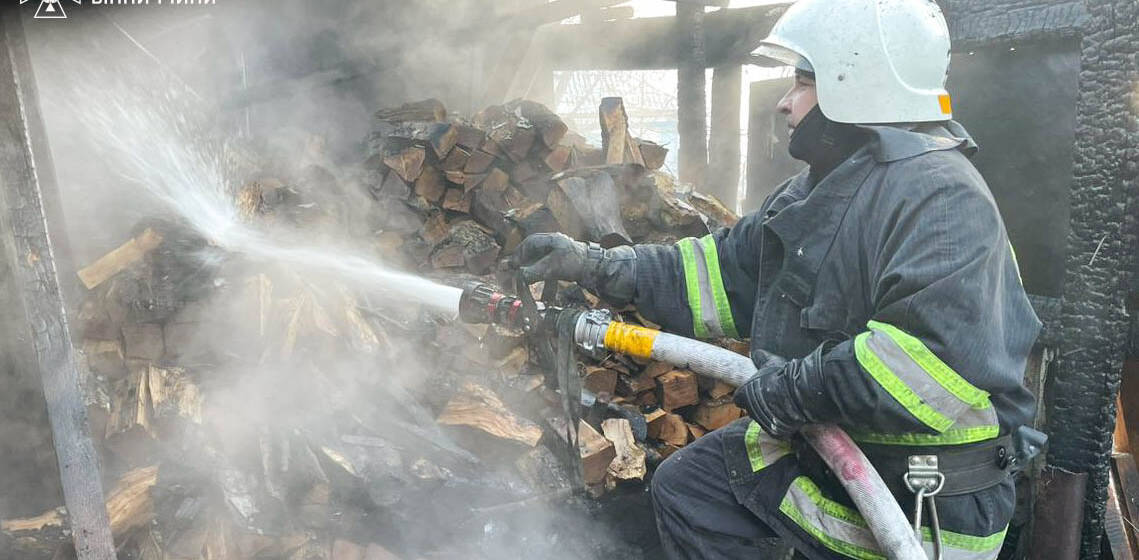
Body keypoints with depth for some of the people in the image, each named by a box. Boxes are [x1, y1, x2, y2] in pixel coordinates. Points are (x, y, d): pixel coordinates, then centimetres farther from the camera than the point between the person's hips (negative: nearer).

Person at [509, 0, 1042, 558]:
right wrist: (596, 265, 2)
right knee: (684, 486, 15)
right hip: (811, 445, 9)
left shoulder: (941, 194, -25)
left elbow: (945, 356, -37)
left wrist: (793, 388, -26)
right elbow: (728, 273, 7)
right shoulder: (818, 187, 6)